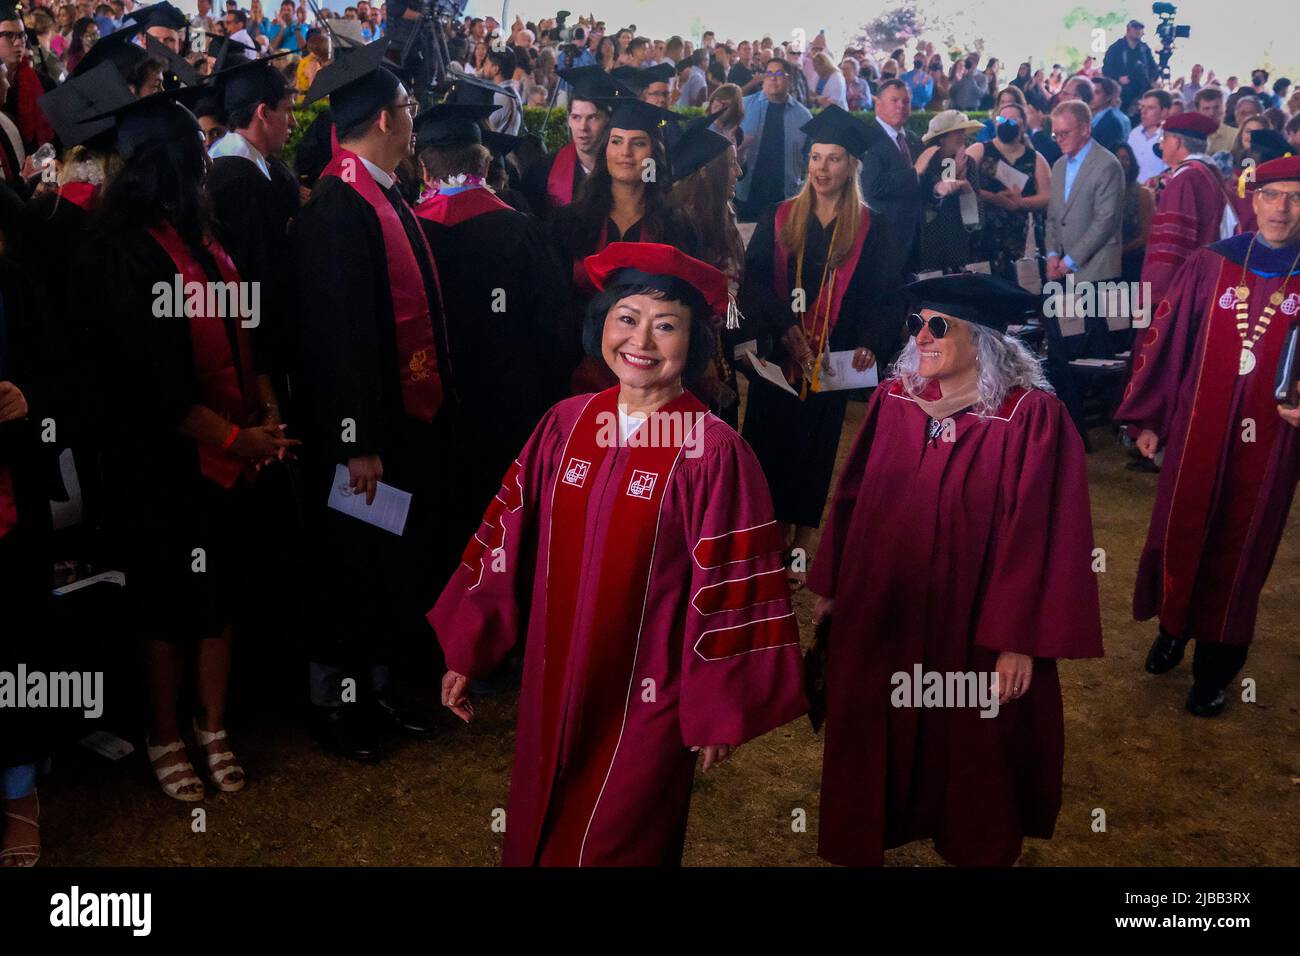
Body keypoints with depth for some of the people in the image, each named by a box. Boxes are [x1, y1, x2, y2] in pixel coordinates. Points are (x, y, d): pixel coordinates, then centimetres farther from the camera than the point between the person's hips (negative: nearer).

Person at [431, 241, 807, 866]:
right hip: (551, 690, 5)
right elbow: (506, 539, 4)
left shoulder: (714, 451, -17)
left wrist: (718, 712, -6)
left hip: (647, 703, -4)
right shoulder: (566, 423, -3)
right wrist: (465, 651, 7)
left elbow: (730, 590, -12)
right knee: (534, 839, 22)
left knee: (612, 846, 14)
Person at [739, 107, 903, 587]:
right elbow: (752, 282, -3)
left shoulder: (873, 228, 1)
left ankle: (799, 547, 16)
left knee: (814, 448, 6)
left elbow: (883, 295, -1)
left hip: (833, 361, -1)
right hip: (775, 356, 1)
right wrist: (783, 329, -16)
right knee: (769, 444, 4)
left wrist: (870, 344, -19)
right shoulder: (778, 219, 4)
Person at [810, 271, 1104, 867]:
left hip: (970, 627, -4)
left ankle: (972, 845, 44)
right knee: (872, 739, 19)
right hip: (879, 612, 4)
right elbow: (853, 496, 4)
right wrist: (828, 584, 8)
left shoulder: (1031, 417, -18)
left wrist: (1021, 640, -16)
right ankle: (864, 837, 43)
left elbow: (1040, 535, -17)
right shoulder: (894, 399, -3)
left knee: (969, 748, 17)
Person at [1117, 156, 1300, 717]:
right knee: (1180, 533, 13)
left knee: (1240, 550, 11)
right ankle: (1174, 628, 37)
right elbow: (1165, 340, 2)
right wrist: (1148, 417, 2)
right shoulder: (1209, 266, -3)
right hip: (1196, 432, 1)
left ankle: (1216, 665, 26)